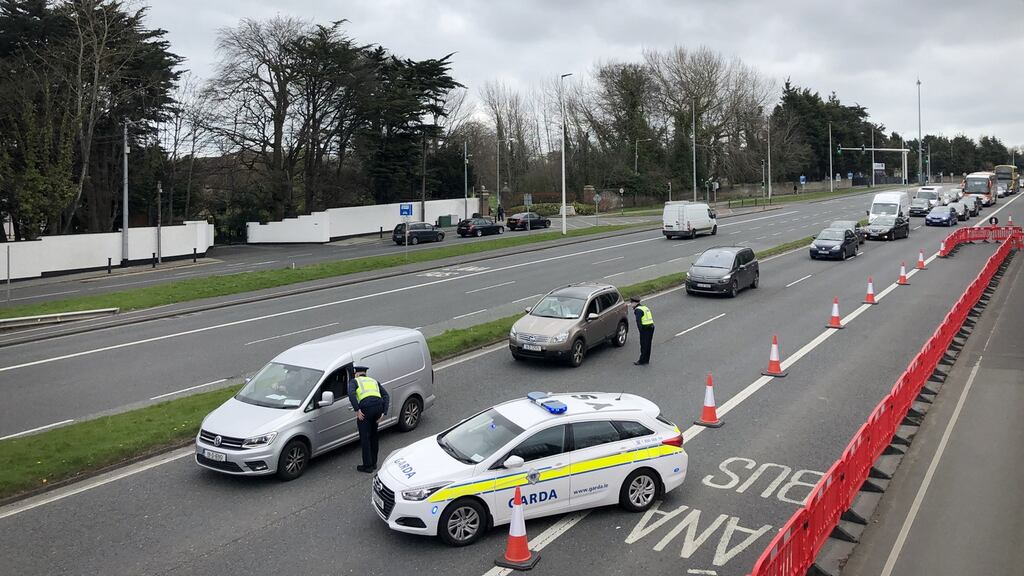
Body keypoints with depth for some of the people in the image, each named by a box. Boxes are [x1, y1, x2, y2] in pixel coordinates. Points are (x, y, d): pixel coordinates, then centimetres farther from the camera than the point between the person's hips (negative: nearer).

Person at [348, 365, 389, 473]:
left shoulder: (354, 381, 16)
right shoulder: (374, 381, 29)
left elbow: (351, 394, -7)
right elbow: (386, 396, 16)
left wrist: (357, 410, -8)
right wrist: (383, 412, 11)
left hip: (366, 408, -5)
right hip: (379, 406, 5)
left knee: (365, 438, 7)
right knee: (373, 436, 22)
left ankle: (368, 466, 11)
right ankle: (373, 463, 30)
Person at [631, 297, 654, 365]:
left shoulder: (638, 310, -10)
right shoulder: (645, 308, 19)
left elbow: (638, 321, -20)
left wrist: (640, 330, -14)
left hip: (645, 328, -9)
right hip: (651, 327, 9)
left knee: (644, 345, -2)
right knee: (648, 345, 15)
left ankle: (642, 361, 3)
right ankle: (646, 360, 23)